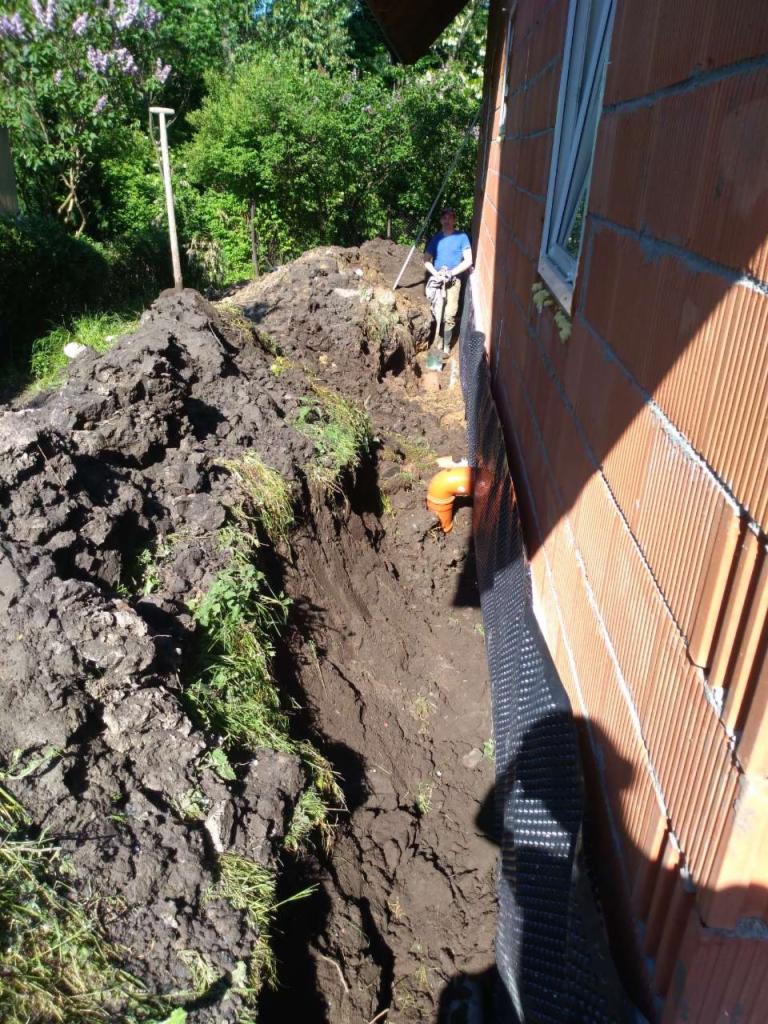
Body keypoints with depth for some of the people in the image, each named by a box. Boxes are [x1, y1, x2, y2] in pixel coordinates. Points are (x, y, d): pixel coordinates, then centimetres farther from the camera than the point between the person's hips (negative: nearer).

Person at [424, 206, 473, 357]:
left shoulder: (462, 237, -3)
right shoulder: (435, 238, 7)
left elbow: (468, 261, -7)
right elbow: (426, 260, 7)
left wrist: (451, 273, -15)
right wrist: (436, 273, -11)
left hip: (453, 281, -3)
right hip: (437, 280, 3)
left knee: (449, 316, -7)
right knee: (436, 314, 5)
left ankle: (446, 346, 4)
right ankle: (436, 339, 22)